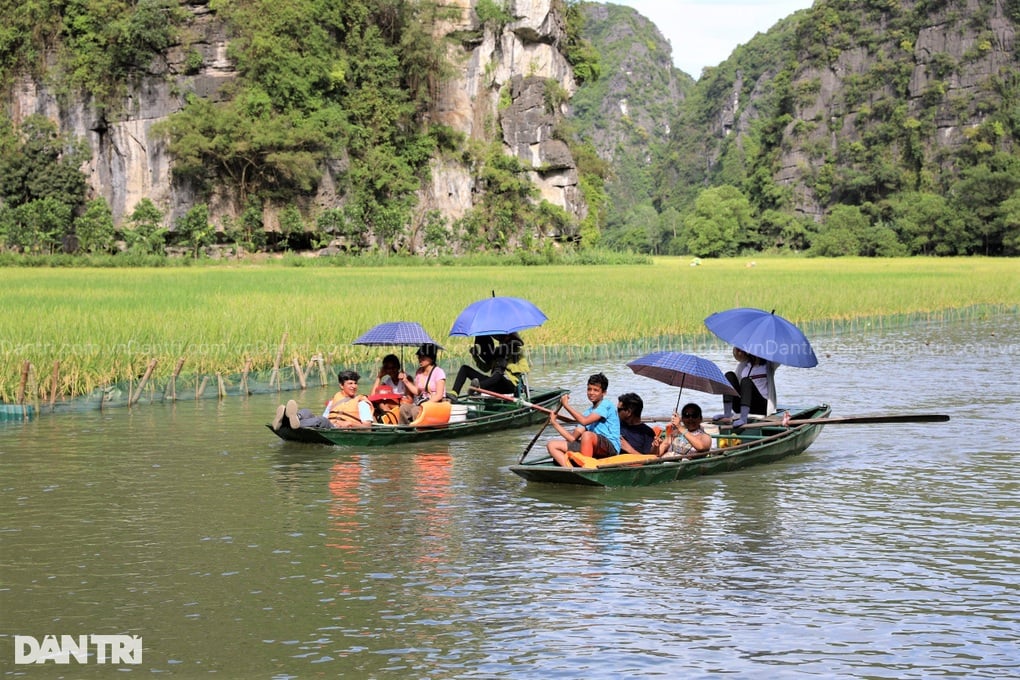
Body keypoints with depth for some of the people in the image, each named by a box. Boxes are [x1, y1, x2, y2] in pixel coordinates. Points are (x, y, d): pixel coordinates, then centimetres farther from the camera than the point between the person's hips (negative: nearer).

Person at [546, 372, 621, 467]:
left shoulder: (606, 405, -3)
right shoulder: (589, 412, 20)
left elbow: (584, 421, -19)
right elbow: (573, 438, 12)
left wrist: (566, 405, -9)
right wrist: (554, 423, 12)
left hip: (611, 448, -8)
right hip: (591, 450, 8)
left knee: (587, 435, -38)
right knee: (552, 445, -2)